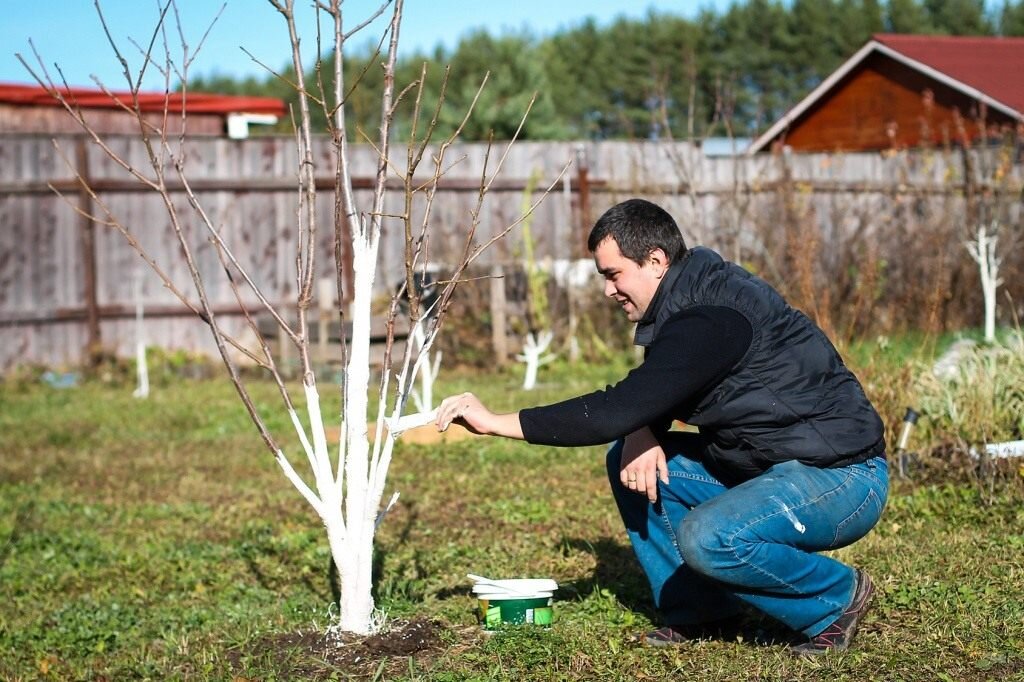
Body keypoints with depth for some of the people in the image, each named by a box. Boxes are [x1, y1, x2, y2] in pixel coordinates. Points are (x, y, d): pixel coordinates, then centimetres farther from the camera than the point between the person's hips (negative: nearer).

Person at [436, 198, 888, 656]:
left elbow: (617, 410, -28)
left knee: (706, 537, -33)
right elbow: (643, 397, 16)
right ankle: (698, 610, 10)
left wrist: (497, 422, -23)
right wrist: (640, 433, -9)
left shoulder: (711, 318, -25)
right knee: (629, 460, 4)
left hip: (843, 479, -10)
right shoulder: (688, 302, 6)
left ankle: (838, 597, -7)